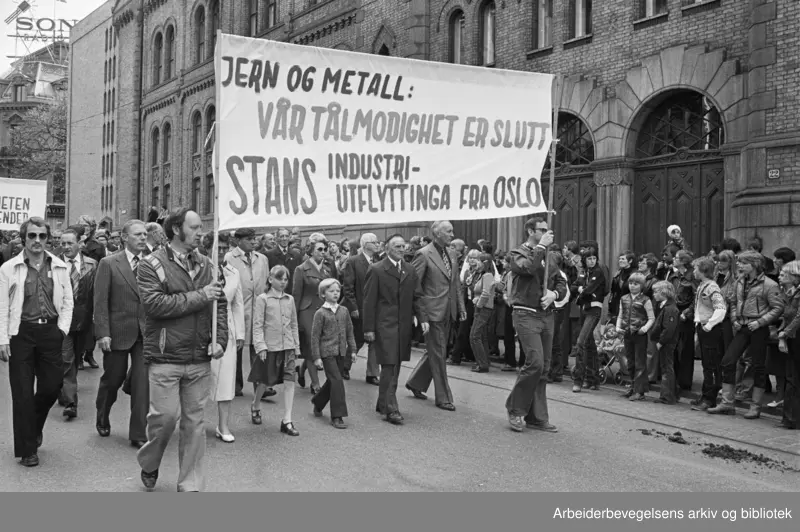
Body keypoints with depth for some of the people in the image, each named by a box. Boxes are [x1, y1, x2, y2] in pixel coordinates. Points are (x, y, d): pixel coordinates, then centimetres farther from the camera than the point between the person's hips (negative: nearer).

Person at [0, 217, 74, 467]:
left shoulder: (59, 268, 6)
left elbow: (67, 302, 12)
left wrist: (62, 328, 0)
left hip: (50, 332, 3)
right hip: (21, 334, -2)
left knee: (52, 386, 5)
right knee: (23, 394, 2)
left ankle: (34, 428, 35)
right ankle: (27, 449, 14)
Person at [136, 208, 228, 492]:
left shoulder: (206, 265, 11)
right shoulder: (152, 265, -4)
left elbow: (220, 304, 12)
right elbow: (154, 304, -17)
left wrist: (220, 340, -2)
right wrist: (198, 296, -16)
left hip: (200, 359, 4)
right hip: (165, 358, -4)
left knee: (195, 421, 7)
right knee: (166, 415, -6)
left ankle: (191, 485, 17)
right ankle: (149, 464, 25)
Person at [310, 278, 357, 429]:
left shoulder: (344, 311, 7)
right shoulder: (320, 313, -6)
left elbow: (349, 331, 14)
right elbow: (315, 336, -5)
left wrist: (352, 349, 10)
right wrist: (316, 357, -8)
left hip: (341, 352, 5)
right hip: (327, 352, -5)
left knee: (332, 381, 14)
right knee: (337, 381, -12)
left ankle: (318, 403, 39)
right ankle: (337, 416, -6)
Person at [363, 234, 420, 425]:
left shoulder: (410, 271, 11)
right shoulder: (376, 270, -5)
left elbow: (415, 298, 15)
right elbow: (369, 302, -6)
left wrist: (421, 318, 3)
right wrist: (369, 328, -10)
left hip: (404, 326, 6)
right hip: (384, 325, -6)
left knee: (394, 367, 12)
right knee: (389, 366, -8)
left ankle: (383, 404, 25)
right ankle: (390, 409, -4)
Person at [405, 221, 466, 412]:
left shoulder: (451, 254, 10)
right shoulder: (424, 255, -12)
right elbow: (414, 287, -13)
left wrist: (461, 306, 9)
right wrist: (422, 316, -16)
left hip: (448, 312, 7)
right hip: (433, 311, -7)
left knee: (435, 352, 17)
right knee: (438, 355, 1)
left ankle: (415, 383, 35)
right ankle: (443, 398, 10)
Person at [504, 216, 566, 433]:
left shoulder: (548, 256, 17)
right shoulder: (518, 254, -1)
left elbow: (561, 283, 15)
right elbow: (529, 268, -23)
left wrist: (554, 294, -6)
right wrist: (541, 246, -13)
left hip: (546, 315, 6)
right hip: (527, 315, -6)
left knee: (544, 368, 6)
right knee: (535, 362, -17)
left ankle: (537, 417, 14)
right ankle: (515, 409, 0)